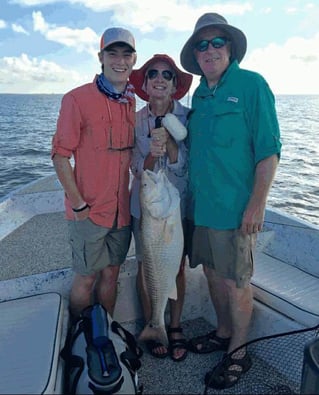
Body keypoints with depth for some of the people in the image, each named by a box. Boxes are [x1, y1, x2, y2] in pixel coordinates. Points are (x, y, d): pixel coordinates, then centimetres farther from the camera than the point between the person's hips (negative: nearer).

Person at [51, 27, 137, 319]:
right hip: (89, 211, -5)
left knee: (111, 274, 16)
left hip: (122, 209, 5)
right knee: (86, 278, 7)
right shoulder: (77, 99, -10)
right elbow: (60, 155, -10)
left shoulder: (131, 102, 8)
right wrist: (78, 204, -13)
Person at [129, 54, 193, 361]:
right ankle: (150, 327, 30)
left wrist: (169, 140, -26)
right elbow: (138, 170, -7)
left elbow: (184, 165, -10)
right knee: (147, 267, 9)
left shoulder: (187, 117, -7)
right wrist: (152, 154, -27)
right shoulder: (136, 120, -3)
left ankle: (175, 327, 31)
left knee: (177, 268, 11)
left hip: (179, 204, 0)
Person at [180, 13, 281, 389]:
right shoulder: (199, 94, 12)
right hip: (201, 204, 7)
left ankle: (238, 354, 26)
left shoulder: (252, 85, -8)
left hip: (235, 206, -6)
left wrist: (257, 204, -17)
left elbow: (269, 150, -12)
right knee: (213, 274, 18)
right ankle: (223, 333, 39)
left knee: (236, 283, 5)